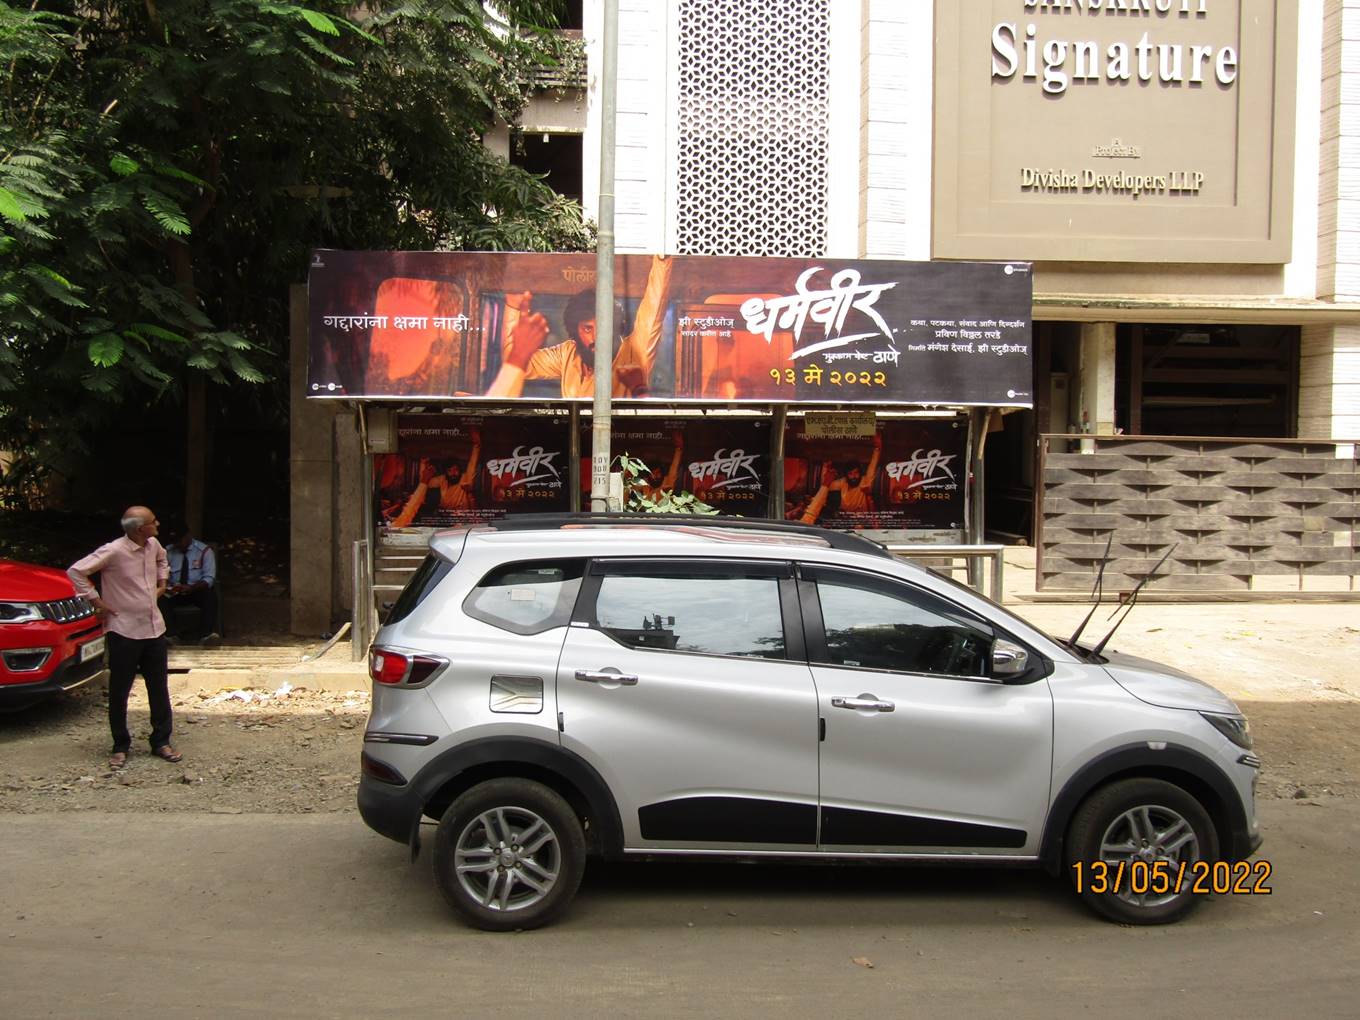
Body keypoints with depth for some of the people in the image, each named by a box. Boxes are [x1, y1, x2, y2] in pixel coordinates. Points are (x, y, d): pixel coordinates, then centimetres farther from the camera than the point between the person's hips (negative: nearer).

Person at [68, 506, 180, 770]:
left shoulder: (153, 545, 1)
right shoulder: (113, 551, -18)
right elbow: (76, 571, -16)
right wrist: (96, 601, -13)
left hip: (154, 628, 6)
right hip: (124, 631, -6)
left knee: (159, 689, 10)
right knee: (119, 692, 5)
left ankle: (161, 742, 21)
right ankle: (120, 747, 18)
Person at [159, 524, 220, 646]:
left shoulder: (204, 551, -3)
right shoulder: (168, 551, 5)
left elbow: (209, 578, -10)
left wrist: (191, 588, -28)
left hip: (197, 590, -2)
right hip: (174, 591, 2)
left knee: (210, 595, -35)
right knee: (161, 597, -30)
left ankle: (206, 635, -47)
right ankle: (171, 635, -38)